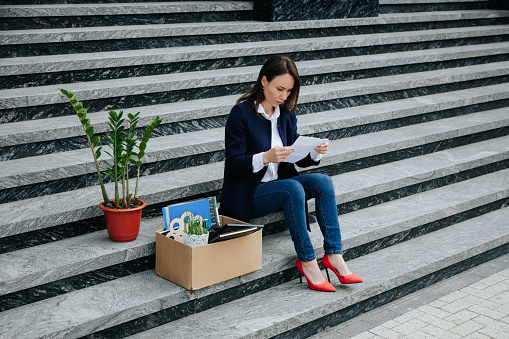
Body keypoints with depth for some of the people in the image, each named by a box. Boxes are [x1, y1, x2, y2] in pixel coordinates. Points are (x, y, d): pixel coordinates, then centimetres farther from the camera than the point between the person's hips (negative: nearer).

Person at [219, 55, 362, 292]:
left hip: (278, 185, 6)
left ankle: (334, 255, -19)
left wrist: (316, 152, -13)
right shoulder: (241, 113, -13)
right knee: (293, 188, -31)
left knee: (323, 181, -16)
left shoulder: (286, 114, 6)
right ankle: (307, 261, -23)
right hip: (246, 195, -6)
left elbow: (298, 159, 9)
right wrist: (266, 157, -33)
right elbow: (233, 164, -17)